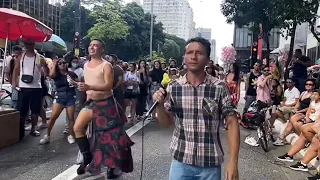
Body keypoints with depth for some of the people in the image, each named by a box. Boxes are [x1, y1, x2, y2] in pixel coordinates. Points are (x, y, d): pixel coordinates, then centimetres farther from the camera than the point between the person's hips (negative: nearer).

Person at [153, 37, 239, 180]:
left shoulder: (219, 88, -9)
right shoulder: (173, 87, -3)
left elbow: (232, 122, -7)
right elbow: (166, 123, 4)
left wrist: (233, 161, -13)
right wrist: (159, 105, -15)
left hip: (210, 164, -1)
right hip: (180, 161, 1)